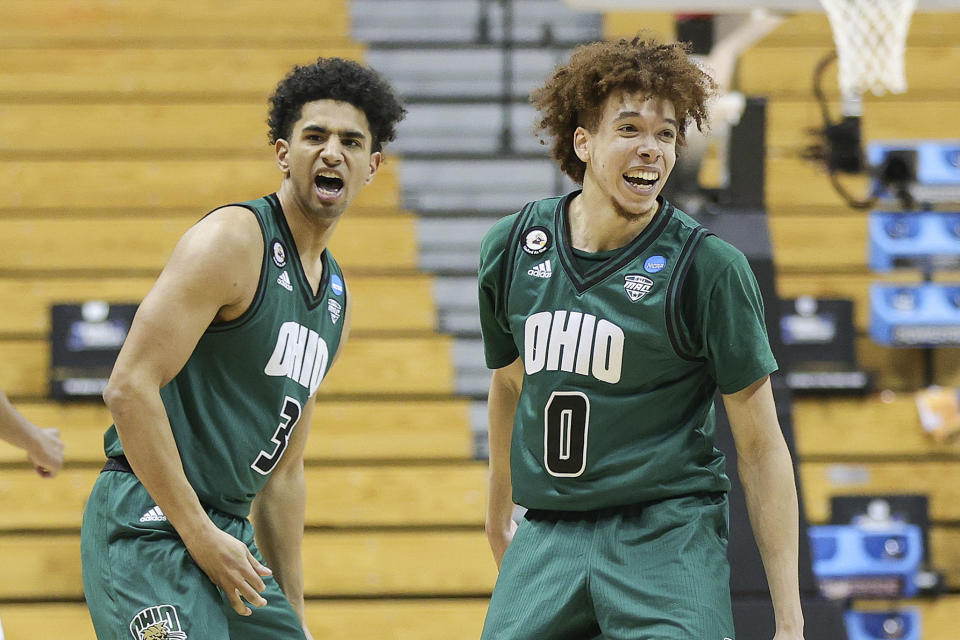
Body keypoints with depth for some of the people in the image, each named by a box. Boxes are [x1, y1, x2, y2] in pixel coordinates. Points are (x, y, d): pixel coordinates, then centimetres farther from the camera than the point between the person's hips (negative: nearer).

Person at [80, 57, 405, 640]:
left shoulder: (336, 297, 17)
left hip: (229, 529, 9)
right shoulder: (233, 240, -10)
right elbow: (130, 387, -19)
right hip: (150, 526, -9)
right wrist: (200, 534, -18)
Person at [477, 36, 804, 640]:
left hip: (670, 539, -4)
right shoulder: (511, 245, 4)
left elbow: (761, 445, -6)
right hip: (546, 539, 4)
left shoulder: (710, 266, -8)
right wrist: (499, 516, 34)